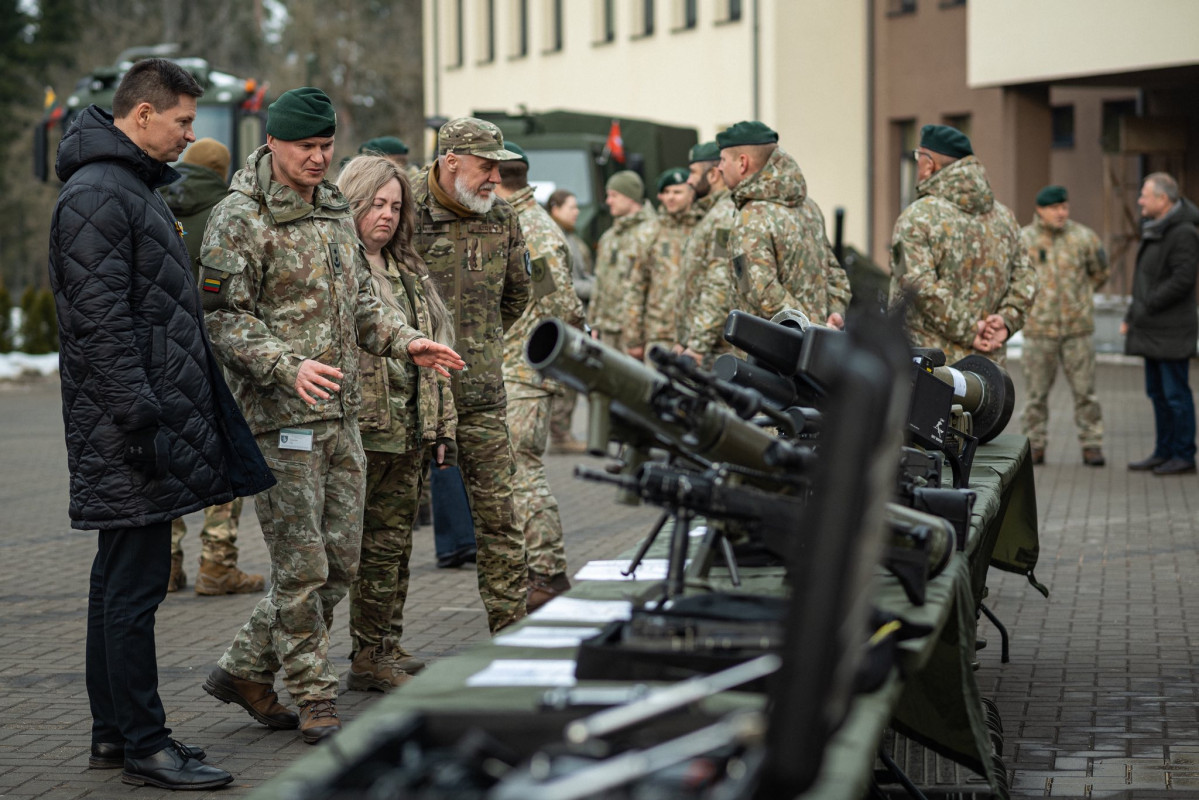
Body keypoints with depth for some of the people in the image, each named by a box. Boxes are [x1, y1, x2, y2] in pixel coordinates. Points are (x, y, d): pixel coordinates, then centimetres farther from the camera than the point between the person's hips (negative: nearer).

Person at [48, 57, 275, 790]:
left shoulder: (137, 190, 19)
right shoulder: (97, 196, -14)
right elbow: (101, 323, -20)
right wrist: (142, 420, -22)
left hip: (152, 418, 10)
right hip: (128, 431, -10)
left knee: (122, 580, 14)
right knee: (134, 586, -5)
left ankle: (115, 732, 22)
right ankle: (143, 745, 0)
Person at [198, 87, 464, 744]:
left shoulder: (334, 210, 16)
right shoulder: (240, 219, -9)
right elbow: (222, 318, -14)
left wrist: (404, 341, 9)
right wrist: (289, 367, -26)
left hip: (341, 415, 8)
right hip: (280, 417, -8)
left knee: (339, 560, 10)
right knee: (302, 566, -3)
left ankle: (244, 670, 22)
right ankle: (316, 700, 8)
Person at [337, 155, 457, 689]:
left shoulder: (409, 273, 19)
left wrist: (440, 426, 16)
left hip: (407, 430, 7)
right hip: (359, 429, -7)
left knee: (394, 544, 11)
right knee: (371, 545, -3)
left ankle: (385, 650, 19)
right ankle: (368, 657, 4)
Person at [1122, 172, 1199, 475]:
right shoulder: (1154, 230, 16)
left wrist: (1147, 306, -20)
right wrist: (1130, 317, 17)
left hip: (1172, 331, -10)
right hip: (1152, 329, 10)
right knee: (1157, 392, 13)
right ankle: (1164, 452, 20)